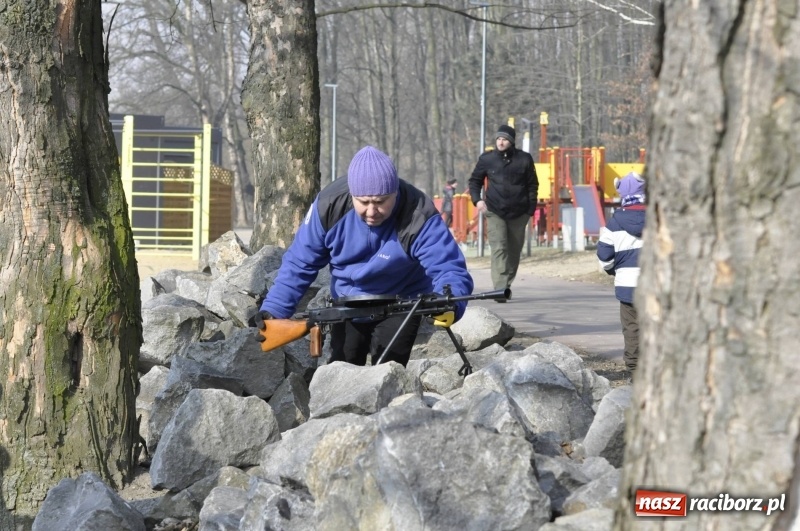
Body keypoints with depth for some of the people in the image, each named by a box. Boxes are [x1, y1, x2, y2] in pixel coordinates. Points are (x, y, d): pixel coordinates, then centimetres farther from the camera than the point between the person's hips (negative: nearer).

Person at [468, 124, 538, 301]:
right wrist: (477, 199, -6)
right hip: (495, 212, -2)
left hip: (518, 213, 2)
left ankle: (507, 284, 26)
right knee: (499, 248, -15)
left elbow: (532, 185, 9)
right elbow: (474, 181, 11)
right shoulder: (486, 159, 2)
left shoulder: (524, 159, 3)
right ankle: (500, 289, -23)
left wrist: (531, 209, 2)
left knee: (514, 250, 10)